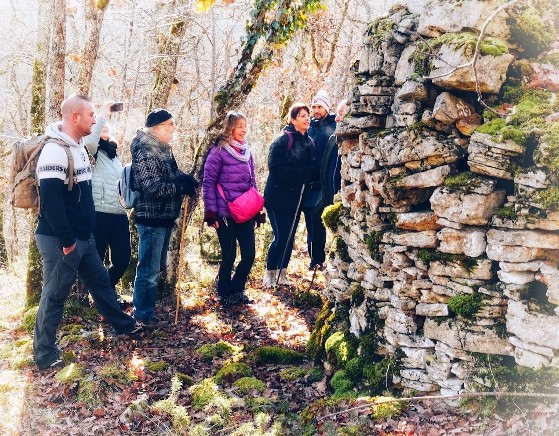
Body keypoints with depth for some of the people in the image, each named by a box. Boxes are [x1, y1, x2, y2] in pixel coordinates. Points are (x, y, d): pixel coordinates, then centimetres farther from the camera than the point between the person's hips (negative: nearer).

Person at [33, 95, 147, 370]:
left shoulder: (78, 146, 10)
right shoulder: (55, 151, -21)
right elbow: (50, 202, -26)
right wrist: (67, 241, -22)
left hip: (83, 236, 9)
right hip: (60, 241, -9)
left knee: (100, 281, 21)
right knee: (54, 295, 2)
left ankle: (123, 324, 38)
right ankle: (44, 353, 16)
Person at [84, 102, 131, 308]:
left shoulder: (114, 155, 22)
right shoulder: (93, 152, 0)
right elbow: (90, 140, -24)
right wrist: (102, 116, -18)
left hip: (119, 214, 7)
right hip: (99, 214, -7)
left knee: (122, 258, 9)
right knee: (96, 260, 3)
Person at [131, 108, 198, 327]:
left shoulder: (163, 150, 12)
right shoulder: (145, 153, -18)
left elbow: (172, 175, 20)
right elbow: (153, 187, -25)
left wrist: (185, 179, -2)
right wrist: (182, 186, -17)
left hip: (164, 217, 10)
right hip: (151, 219, -10)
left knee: (157, 267, 19)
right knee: (149, 269, 1)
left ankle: (147, 306, 33)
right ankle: (144, 314, 14)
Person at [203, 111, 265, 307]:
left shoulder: (247, 151, 12)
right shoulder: (219, 150, -6)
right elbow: (208, 182, -8)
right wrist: (211, 213, -12)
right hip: (225, 214, -5)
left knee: (249, 255, 4)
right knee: (229, 256, 3)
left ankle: (236, 290, 25)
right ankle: (224, 294, 23)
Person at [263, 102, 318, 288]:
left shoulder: (309, 142, 9)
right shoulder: (283, 140, -11)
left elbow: (314, 171, 11)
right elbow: (276, 168, -19)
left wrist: (311, 173, -12)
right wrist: (302, 173, -19)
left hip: (296, 197, 6)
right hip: (278, 196, -6)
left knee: (290, 237, 10)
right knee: (281, 237, -8)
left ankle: (282, 274, 21)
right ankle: (269, 274, 9)